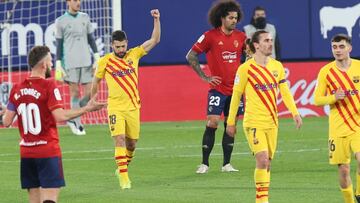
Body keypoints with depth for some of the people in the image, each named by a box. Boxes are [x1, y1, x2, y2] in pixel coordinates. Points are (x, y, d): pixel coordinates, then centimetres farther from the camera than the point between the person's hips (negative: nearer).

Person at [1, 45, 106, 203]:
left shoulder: (17, 89, 5)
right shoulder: (49, 86, -9)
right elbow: (60, 116, -18)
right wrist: (87, 109, -10)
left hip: (26, 153, 5)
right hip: (48, 151, -5)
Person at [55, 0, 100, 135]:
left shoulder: (85, 18, 11)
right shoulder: (61, 21, 1)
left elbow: (91, 39, 14)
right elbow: (59, 44, 2)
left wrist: (97, 57, 6)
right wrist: (58, 65, -3)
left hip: (86, 61, 4)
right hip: (70, 62, -4)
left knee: (89, 93, -2)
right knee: (75, 92, -3)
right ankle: (77, 124, 6)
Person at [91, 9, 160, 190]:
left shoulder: (134, 54, 2)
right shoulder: (105, 61, -2)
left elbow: (155, 40, -1)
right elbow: (96, 81, 13)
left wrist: (156, 20, -11)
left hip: (133, 106, 3)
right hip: (115, 107, -3)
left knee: (132, 142, 10)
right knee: (119, 139, -16)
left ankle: (123, 166, 35)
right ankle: (124, 177, -18)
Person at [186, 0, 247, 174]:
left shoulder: (240, 37, 5)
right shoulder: (210, 36, -7)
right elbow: (190, 56, -4)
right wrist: (204, 77, -6)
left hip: (235, 88, 4)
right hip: (218, 88, -4)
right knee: (212, 123, -10)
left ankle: (226, 164, 12)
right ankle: (204, 163, -3)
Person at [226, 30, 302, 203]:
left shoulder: (277, 66, 8)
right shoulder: (246, 68, -7)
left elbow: (285, 92, 10)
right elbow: (236, 95, -1)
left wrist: (295, 113, -3)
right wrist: (231, 122, 2)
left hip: (272, 122, 6)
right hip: (253, 123, -5)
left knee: (267, 163, 8)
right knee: (262, 160, -16)